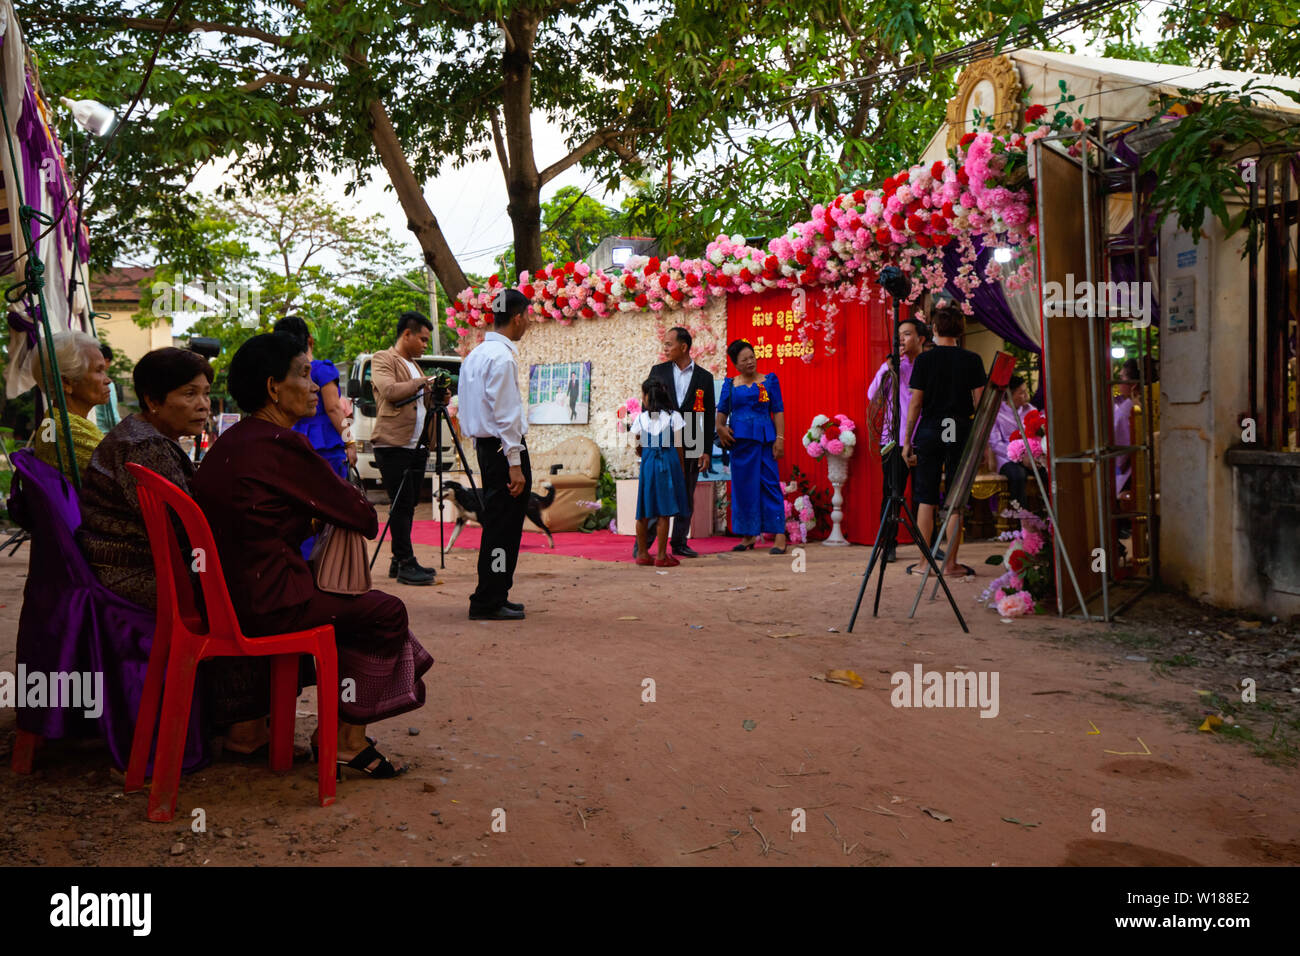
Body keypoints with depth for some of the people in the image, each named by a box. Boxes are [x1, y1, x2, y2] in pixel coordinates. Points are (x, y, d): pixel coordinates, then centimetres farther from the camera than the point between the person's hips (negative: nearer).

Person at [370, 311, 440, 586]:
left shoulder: (413, 365, 23)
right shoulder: (383, 359, -2)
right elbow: (390, 391, -19)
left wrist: (437, 396, 7)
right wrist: (423, 382, -13)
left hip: (417, 446, 8)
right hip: (394, 446, -8)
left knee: (407, 507, 9)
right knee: (401, 506, -8)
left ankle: (400, 562, 15)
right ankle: (405, 564, -7)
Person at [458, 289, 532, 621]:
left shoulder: (475, 354, 15)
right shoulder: (502, 357, -15)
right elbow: (505, 415, -19)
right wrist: (515, 464, -19)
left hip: (485, 445, 10)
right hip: (504, 447, -10)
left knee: (497, 524, 15)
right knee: (503, 526, -5)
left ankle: (494, 596, 22)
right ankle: (488, 602, -1)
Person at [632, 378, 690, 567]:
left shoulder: (641, 419, 3)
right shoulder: (674, 417, -1)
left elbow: (638, 449, 9)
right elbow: (678, 447, 0)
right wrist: (682, 470, 10)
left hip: (647, 464, 2)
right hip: (669, 462, -2)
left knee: (644, 512, 10)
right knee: (664, 513, -1)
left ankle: (642, 553, 16)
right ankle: (662, 556, 0)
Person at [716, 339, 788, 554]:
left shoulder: (769, 380, 7)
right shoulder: (730, 384, 12)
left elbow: (778, 411, 3)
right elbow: (722, 410, 9)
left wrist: (779, 438, -6)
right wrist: (720, 426, -12)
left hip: (763, 439, -3)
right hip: (739, 439, 3)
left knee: (769, 484, -8)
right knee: (743, 486, 6)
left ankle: (779, 536, -8)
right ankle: (749, 536, 16)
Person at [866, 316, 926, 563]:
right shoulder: (892, 366, 9)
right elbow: (873, 396, -1)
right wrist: (888, 366, -7)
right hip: (894, 438, 1)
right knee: (892, 493, 1)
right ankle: (889, 545, 9)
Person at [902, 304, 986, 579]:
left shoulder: (924, 360, -2)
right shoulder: (972, 360, 1)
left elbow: (915, 403, -3)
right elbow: (980, 403, 0)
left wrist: (907, 440, 2)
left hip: (930, 431, 0)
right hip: (961, 432, 1)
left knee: (926, 499, 7)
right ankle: (950, 564, 6)